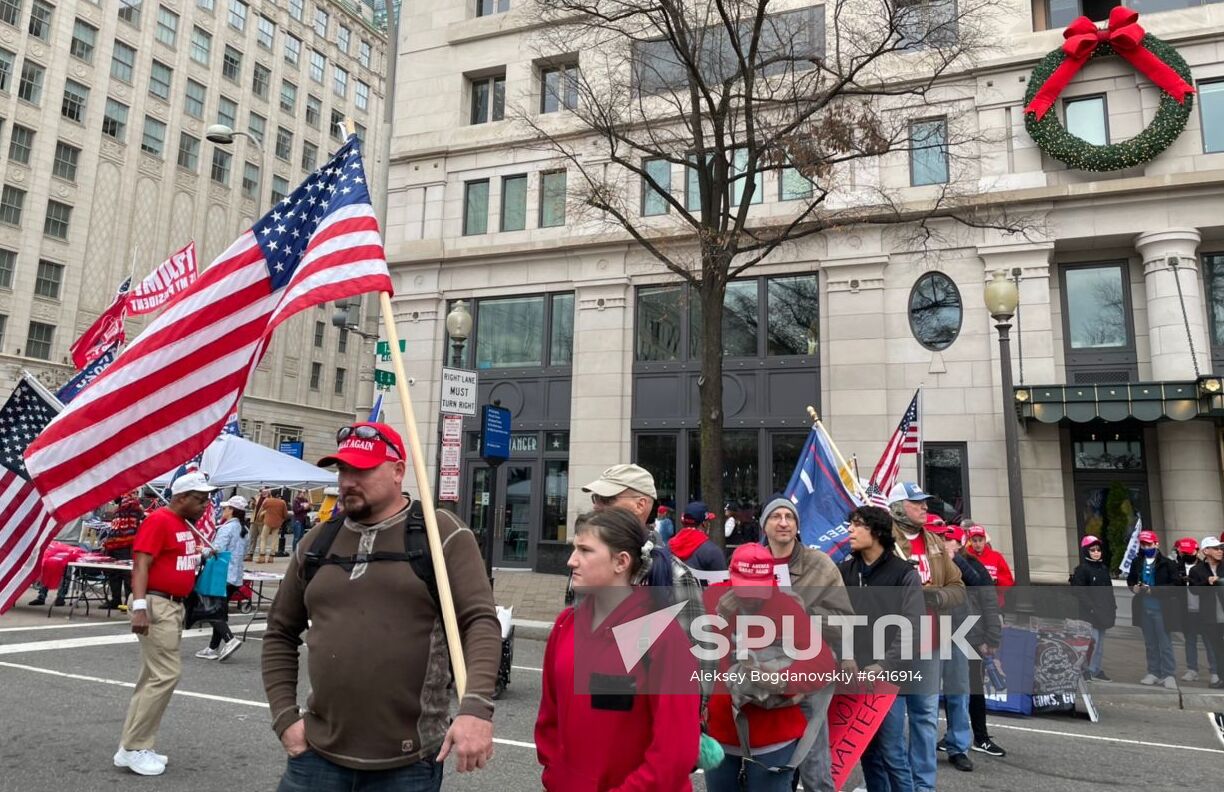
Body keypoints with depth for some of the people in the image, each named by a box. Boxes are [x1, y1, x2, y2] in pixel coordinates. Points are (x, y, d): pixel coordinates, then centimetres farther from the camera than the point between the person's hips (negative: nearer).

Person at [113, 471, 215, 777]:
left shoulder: (187, 526, 13)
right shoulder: (159, 520, -15)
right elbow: (140, 564, -22)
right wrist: (139, 606, -28)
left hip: (174, 606, 10)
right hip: (155, 605, -10)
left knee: (154, 677, 14)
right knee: (166, 674, -9)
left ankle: (134, 746, 23)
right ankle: (134, 748, 2)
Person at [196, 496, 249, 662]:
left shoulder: (226, 528, -14)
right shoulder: (243, 530, 12)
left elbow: (217, 550, -21)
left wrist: (203, 551, -2)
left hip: (223, 575, -8)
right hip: (236, 576, 9)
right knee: (220, 610, 14)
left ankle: (229, 639, -18)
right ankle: (214, 648, 18)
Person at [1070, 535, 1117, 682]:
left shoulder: (1104, 568, 14)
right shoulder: (1082, 569, -9)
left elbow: (1109, 590, 19)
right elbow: (1079, 592, -13)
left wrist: (1113, 607, 14)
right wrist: (1092, 608, -18)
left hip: (1103, 613, 7)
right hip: (1090, 614, -7)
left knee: (1100, 642, 11)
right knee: (1093, 640, -11)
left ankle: (1097, 669, 20)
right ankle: (1086, 669, -3)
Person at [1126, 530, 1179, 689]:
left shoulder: (1167, 563, -8)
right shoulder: (1137, 563, 7)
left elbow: (1174, 585, -13)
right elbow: (1130, 580, 20)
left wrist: (1153, 590, -20)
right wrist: (1133, 587, -1)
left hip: (1160, 608, -5)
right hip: (1144, 608, 5)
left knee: (1165, 643, 0)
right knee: (1150, 643, 13)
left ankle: (1168, 674, 8)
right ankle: (1153, 672, 22)